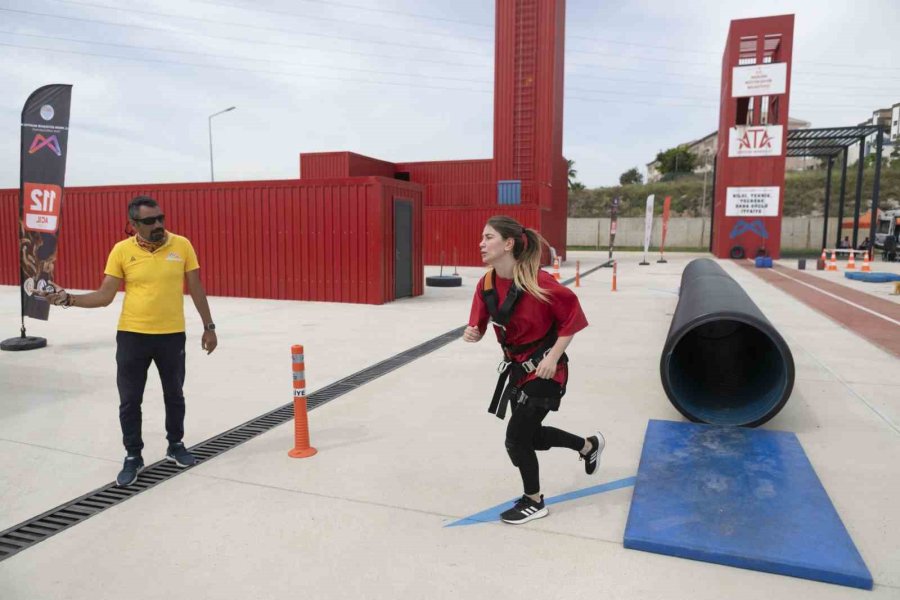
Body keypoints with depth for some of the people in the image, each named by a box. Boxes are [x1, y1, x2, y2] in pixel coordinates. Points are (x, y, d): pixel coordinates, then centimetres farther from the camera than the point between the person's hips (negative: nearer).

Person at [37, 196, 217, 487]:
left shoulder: (182, 245, -4)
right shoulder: (121, 251, -4)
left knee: (174, 395, 15)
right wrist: (68, 299, -16)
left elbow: (196, 289, 2)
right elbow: (104, 296, -1)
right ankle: (133, 457, 24)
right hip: (132, 335, 0)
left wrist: (208, 326, 3)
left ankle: (175, 445, 35)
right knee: (129, 400, 6)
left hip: (171, 335, 0)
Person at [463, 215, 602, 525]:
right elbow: (479, 325, 3)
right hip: (517, 367, 7)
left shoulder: (536, 281, -26)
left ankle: (534, 502, 24)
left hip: (544, 369, -7)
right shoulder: (486, 284, -6)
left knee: (517, 438, -3)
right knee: (531, 434, 19)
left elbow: (571, 315, -17)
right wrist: (472, 333, -20)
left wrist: (553, 357, -19)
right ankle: (589, 445, 46)